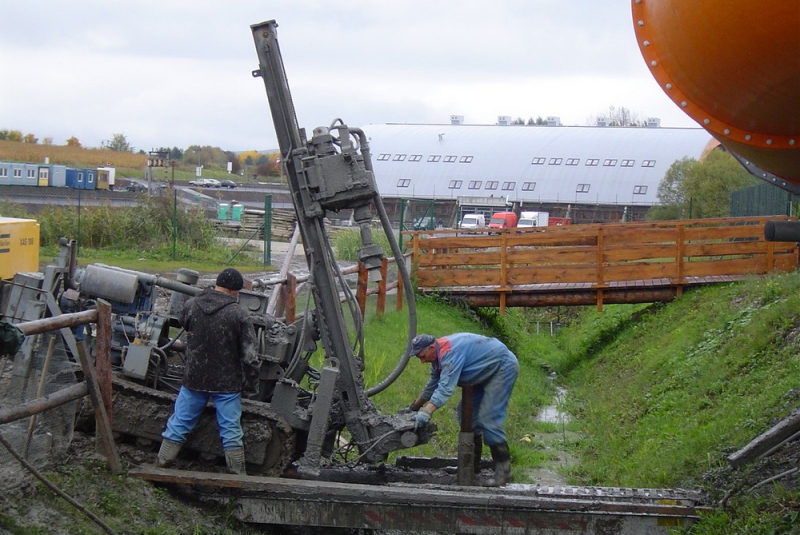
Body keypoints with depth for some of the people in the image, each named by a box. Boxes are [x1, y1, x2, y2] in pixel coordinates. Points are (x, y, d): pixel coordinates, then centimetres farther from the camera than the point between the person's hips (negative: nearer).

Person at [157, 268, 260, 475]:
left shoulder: (191, 305, -5)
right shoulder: (238, 314, -14)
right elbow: (249, 355, -13)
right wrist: (252, 383, -1)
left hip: (194, 379, 3)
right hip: (227, 382, -3)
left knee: (179, 423, 13)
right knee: (231, 429, 6)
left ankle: (161, 466, 18)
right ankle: (238, 475, 12)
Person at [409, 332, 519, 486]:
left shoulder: (449, 352, -29)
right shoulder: (439, 355, 4)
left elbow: (446, 387, -39)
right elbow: (432, 386, 20)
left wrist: (426, 412, -46)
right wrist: (414, 407, 25)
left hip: (503, 367, -11)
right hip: (488, 371, 11)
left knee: (488, 419, -17)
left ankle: (503, 471, -14)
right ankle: (473, 463, 20)